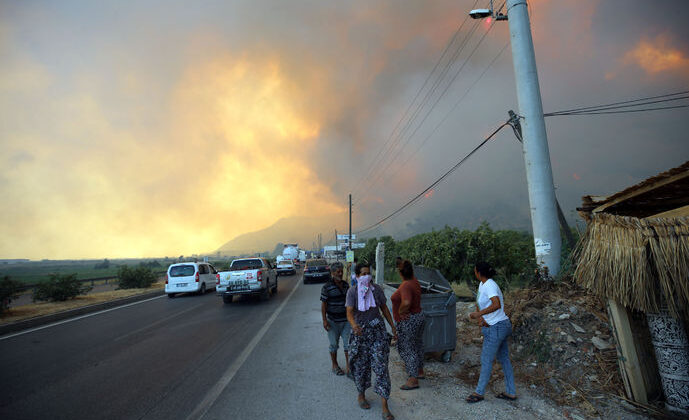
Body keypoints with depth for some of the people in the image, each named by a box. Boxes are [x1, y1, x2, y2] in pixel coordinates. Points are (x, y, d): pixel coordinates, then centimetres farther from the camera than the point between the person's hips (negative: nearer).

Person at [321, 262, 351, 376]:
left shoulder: (346, 285, 3)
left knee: (348, 343, 1)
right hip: (333, 321, -3)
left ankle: (349, 368, 9)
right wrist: (324, 320, -12)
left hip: (346, 320, 4)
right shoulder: (327, 287, -12)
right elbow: (323, 304, -9)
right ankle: (334, 366, 28)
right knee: (334, 344, 10)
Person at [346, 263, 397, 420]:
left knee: (381, 366, -2)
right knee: (361, 366, 12)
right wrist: (353, 325, -39)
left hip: (378, 330, 1)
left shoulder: (376, 289, -2)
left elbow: (384, 308, 8)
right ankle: (361, 395, 38)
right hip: (360, 331, -1)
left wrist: (393, 326, 9)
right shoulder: (352, 291, -9)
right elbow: (349, 312, -18)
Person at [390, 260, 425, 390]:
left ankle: (413, 380, 9)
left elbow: (406, 302, -41)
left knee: (407, 349, 1)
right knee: (417, 345, 23)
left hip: (407, 321, -10)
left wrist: (401, 311, -26)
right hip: (418, 316, 10)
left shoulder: (406, 286, -27)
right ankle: (419, 371, 39)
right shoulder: (414, 281, 0)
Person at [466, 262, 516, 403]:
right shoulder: (482, 284, 9)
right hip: (502, 326, 10)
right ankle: (511, 392, 28)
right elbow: (478, 303, 16)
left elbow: (497, 305, -34)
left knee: (486, 360, 1)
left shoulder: (490, 285, -20)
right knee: (504, 358, 17)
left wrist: (478, 314, -32)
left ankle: (479, 393, 13)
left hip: (496, 328, -10)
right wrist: (479, 316, 0)